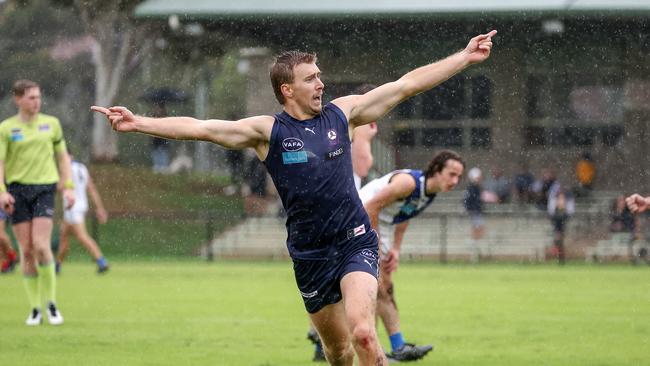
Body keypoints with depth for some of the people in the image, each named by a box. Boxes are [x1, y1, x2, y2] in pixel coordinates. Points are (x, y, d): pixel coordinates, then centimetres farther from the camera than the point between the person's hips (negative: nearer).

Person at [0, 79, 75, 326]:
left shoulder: (51, 123, 9)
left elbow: (63, 156, 15)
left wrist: (68, 187, 6)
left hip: (44, 188, 0)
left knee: (41, 246, -15)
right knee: (26, 250, -1)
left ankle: (51, 303, -2)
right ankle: (35, 308, 7)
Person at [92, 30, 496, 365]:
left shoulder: (342, 113, 4)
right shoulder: (267, 131, -3)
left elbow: (408, 84, 8)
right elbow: (199, 128, -10)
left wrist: (464, 57, 9)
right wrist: (138, 123, -21)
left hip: (356, 244, -1)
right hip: (310, 256, 1)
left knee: (362, 332, -21)